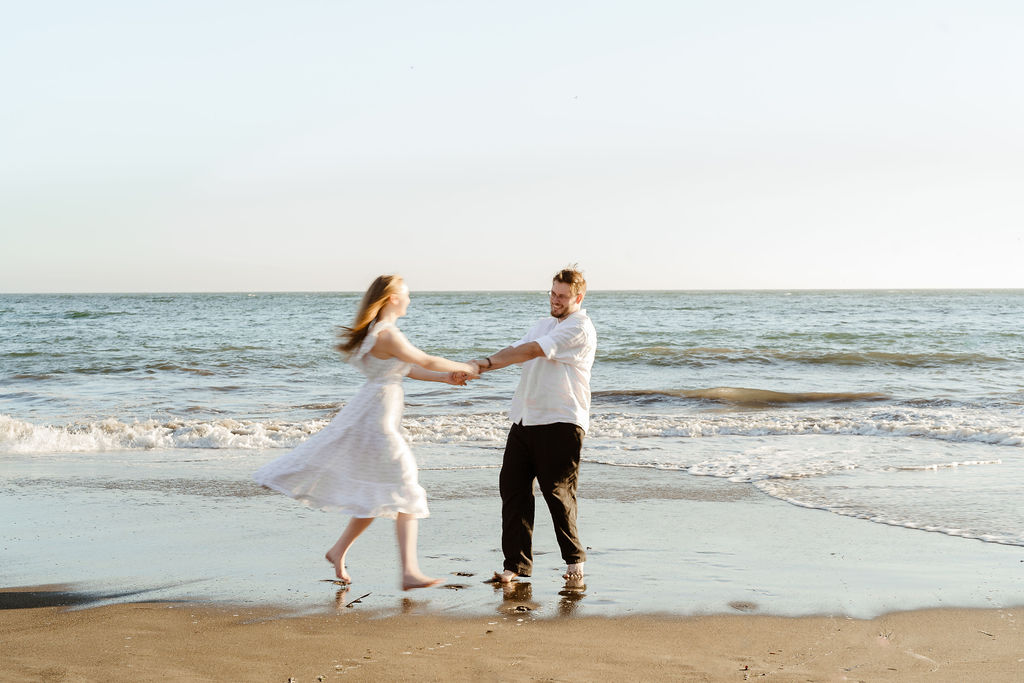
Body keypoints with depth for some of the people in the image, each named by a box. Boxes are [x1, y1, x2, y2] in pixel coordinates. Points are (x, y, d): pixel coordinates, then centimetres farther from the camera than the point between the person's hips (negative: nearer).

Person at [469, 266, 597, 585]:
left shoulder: (579, 329, -7)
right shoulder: (544, 325, 23)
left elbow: (533, 350, -17)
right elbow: (515, 350, 7)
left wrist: (487, 362, -20)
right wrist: (481, 366, -12)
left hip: (560, 423, -8)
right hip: (524, 419, 8)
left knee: (558, 492, -3)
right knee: (513, 486, 1)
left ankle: (574, 558, 17)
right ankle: (516, 563, 5)